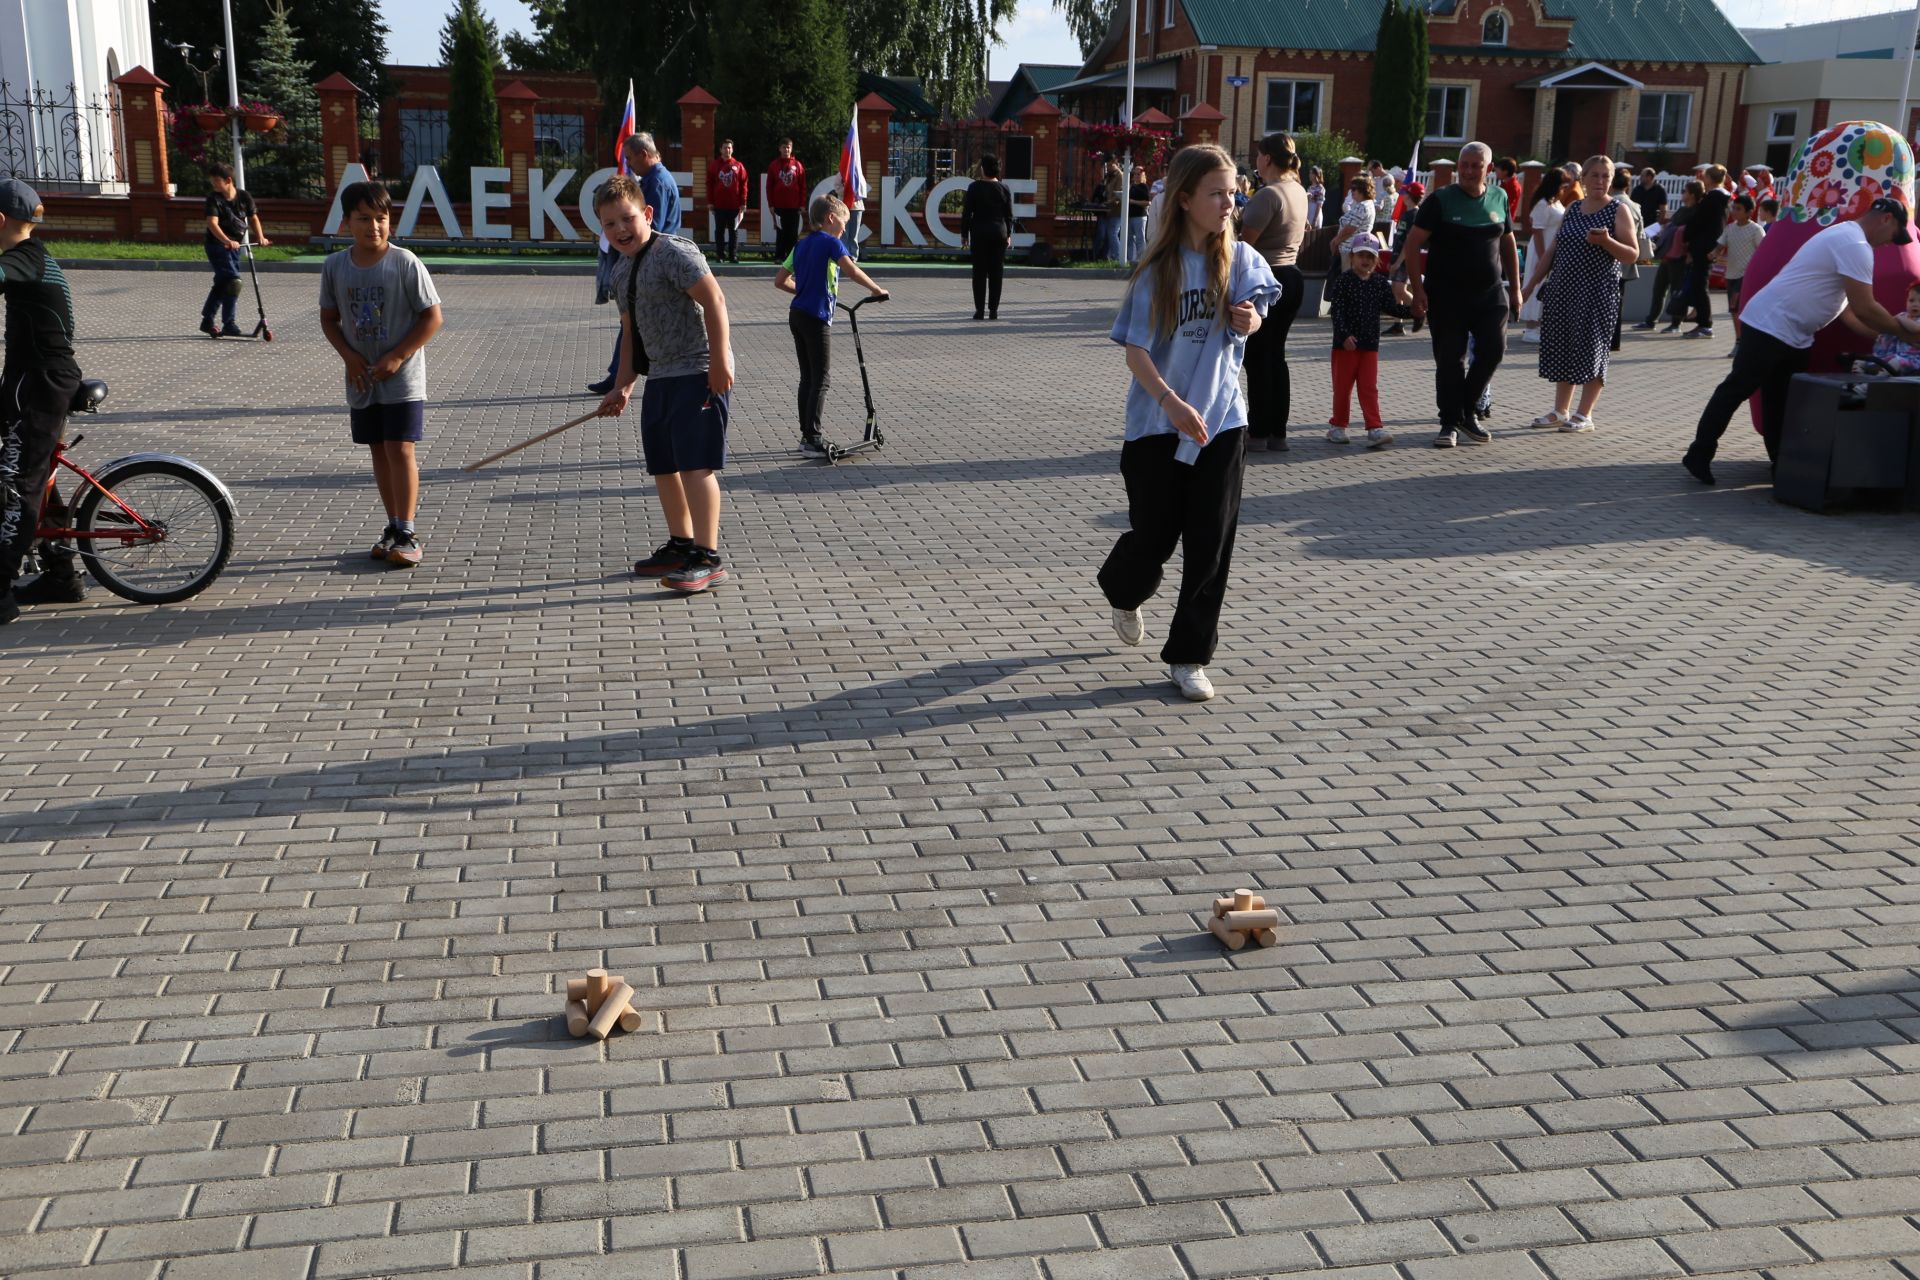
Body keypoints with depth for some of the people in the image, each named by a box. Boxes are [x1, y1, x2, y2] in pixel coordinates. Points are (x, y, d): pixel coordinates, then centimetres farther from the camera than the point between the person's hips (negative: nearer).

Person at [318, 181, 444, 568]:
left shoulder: (405, 263, -11)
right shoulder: (335, 266, 1)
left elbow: (432, 316, -9)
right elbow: (328, 318, 11)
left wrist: (397, 356, -15)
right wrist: (349, 355, -5)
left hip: (402, 377, -4)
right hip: (362, 379, 4)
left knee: (400, 449, -8)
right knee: (379, 451, 11)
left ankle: (407, 534, -2)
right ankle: (394, 527, 22)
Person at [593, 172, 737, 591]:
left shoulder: (674, 252, -12)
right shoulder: (622, 272, 15)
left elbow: (714, 300, -19)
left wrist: (719, 361, -24)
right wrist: (622, 386, 19)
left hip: (699, 373, -10)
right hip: (660, 378, 10)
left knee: (695, 463, -12)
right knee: (662, 465, 15)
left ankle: (708, 558, -10)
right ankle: (680, 545, 30)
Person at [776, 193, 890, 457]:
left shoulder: (802, 244, 15)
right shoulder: (831, 243, -8)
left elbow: (780, 281, 16)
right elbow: (853, 271, -22)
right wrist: (876, 290, -11)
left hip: (796, 315, 8)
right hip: (816, 318, -8)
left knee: (807, 377, 13)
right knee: (820, 380, -4)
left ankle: (807, 435, 17)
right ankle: (813, 440, -6)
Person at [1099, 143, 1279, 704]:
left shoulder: (1239, 259, 1)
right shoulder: (1158, 269, -7)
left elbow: (1251, 317, -8)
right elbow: (1135, 349, -10)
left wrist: (1248, 318, -32)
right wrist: (1171, 402, -24)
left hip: (1222, 419, 2)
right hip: (1157, 423, -2)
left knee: (1210, 544, 0)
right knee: (1154, 535, 7)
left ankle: (1188, 656, 13)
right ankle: (1123, 593, 42)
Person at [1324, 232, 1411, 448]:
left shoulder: (1380, 283, 7)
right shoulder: (1343, 281, -7)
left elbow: (1391, 307, 8)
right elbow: (1337, 311, -13)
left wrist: (1411, 310, -8)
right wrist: (1344, 335, -24)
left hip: (1370, 344, 3)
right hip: (1345, 344, -3)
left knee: (1369, 388, 1)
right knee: (1343, 387, 6)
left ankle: (1375, 429, -4)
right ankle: (1337, 426, 20)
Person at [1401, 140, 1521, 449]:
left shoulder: (1498, 198, 9)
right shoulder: (1441, 200, -4)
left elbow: (1508, 244, 18)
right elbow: (1412, 244, -7)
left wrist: (1515, 287, 15)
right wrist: (1418, 288, -15)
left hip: (1490, 291, 3)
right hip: (1447, 294, -3)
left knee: (1493, 348, -8)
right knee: (1450, 359, 0)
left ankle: (1467, 411, 12)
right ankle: (1450, 423, 11)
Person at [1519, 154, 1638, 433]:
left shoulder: (1618, 210, -2)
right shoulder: (1573, 208, 12)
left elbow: (1633, 255, -7)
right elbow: (1554, 249, 17)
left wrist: (1606, 242, -24)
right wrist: (1532, 285, 14)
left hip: (1598, 292, -5)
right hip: (1563, 289, 5)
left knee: (1590, 350, -4)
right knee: (1560, 347, 8)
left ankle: (1584, 415, 3)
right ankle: (1560, 410, 18)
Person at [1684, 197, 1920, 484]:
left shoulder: (1845, 237, 17)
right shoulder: (1855, 246, -16)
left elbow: (1847, 310, 18)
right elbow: (1865, 309, -19)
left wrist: (1883, 335, 14)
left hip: (1794, 338, 11)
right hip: (1770, 328, -11)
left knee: (1783, 402, 12)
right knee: (1736, 391, -6)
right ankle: (1699, 456, -2)